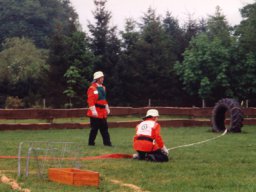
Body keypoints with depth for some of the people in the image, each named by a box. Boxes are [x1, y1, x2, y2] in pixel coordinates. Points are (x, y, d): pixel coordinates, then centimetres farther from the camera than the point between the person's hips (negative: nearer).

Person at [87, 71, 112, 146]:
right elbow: (90, 100, -17)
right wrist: (93, 110, -22)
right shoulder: (92, 88, -12)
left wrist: (107, 108, 20)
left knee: (104, 127, 7)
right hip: (95, 113, -8)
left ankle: (107, 142, 9)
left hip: (102, 112, 8)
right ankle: (91, 143, 8)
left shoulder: (103, 88, 14)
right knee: (94, 128, -2)